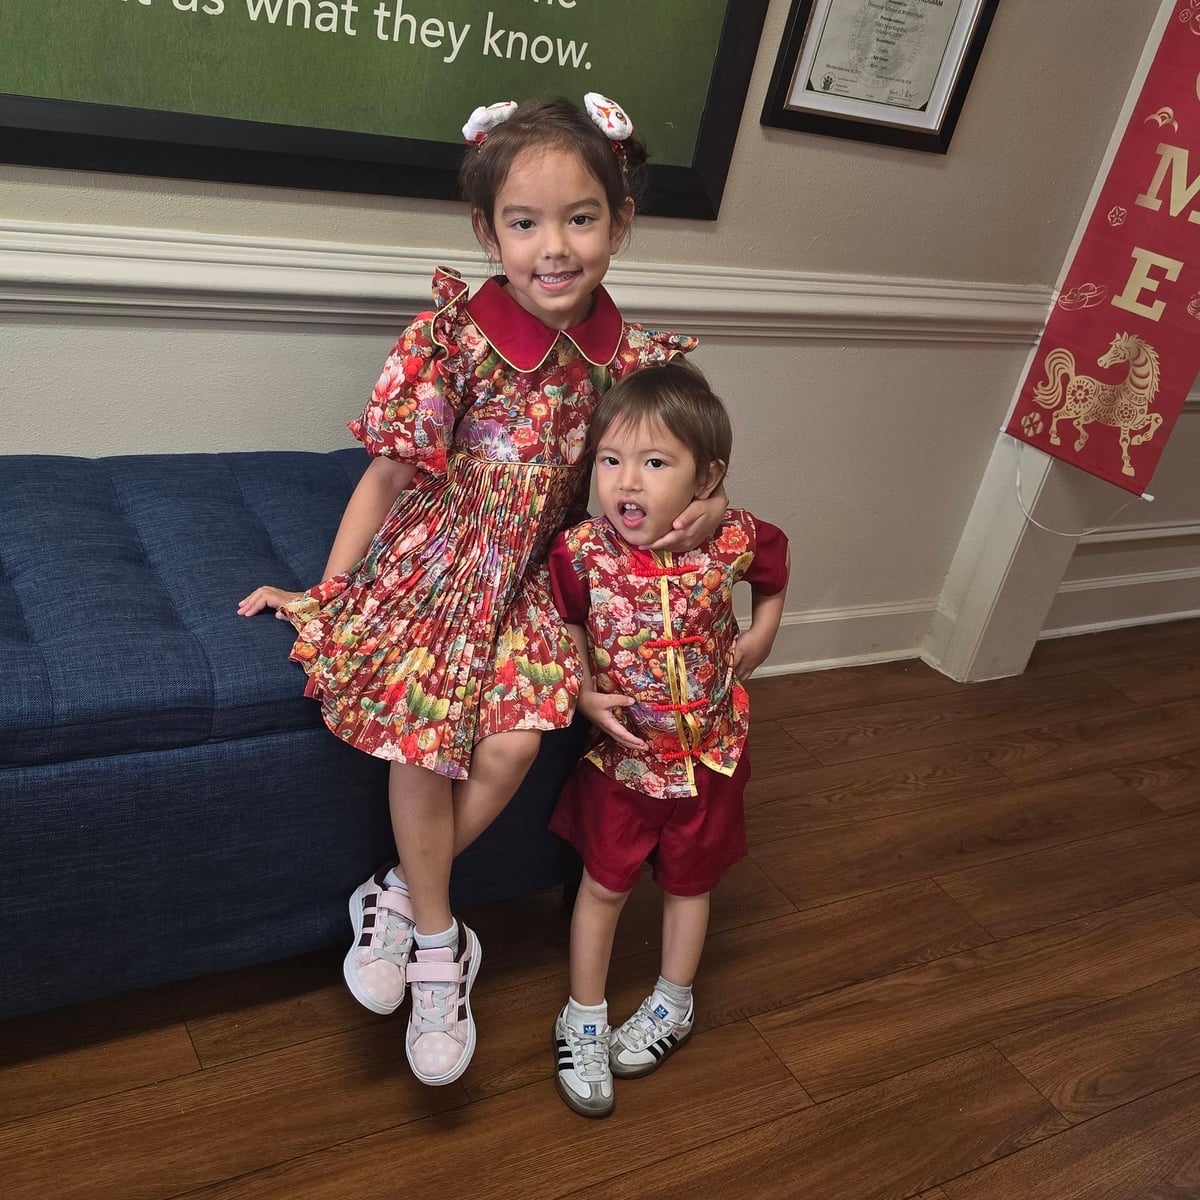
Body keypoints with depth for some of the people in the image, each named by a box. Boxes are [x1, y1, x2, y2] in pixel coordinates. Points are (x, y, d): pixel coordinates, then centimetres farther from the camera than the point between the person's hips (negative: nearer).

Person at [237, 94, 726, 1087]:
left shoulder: (632, 356, -7)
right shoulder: (452, 341, -17)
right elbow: (388, 478, -8)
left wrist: (707, 507, -12)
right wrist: (326, 595, -6)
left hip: (528, 579, 3)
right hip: (430, 568, -2)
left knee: (512, 745, -16)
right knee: (423, 740, -15)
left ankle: (402, 892, 10)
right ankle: (437, 941, 10)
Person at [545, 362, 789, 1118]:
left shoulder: (736, 541, -22)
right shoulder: (581, 553, -22)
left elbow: (772, 584, 2)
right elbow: (571, 631, -4)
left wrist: (743, 657, -7)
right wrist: (585, 695, -20)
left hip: (710, 752, 1)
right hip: (623, 752, 0)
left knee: (690, 882, 21)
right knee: (604, 885, 15)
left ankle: (672, 1009, 45)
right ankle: (584, 1022, 36)